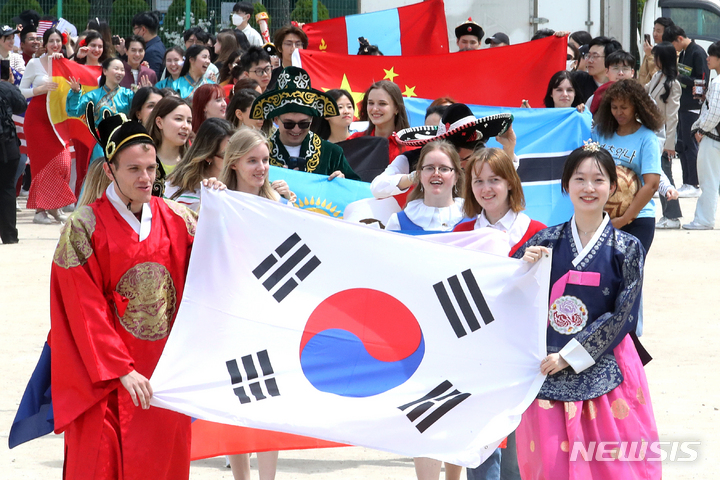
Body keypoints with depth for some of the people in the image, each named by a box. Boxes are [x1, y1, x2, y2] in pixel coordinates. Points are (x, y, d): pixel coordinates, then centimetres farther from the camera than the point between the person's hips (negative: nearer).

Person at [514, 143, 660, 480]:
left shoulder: (626, 249, -1)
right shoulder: (547, 241, 5)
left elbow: (623, 317, -5)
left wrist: (570, 357, -10)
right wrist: (525, 265, -11)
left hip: (603, 370, -2)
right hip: (548, 370, 2)